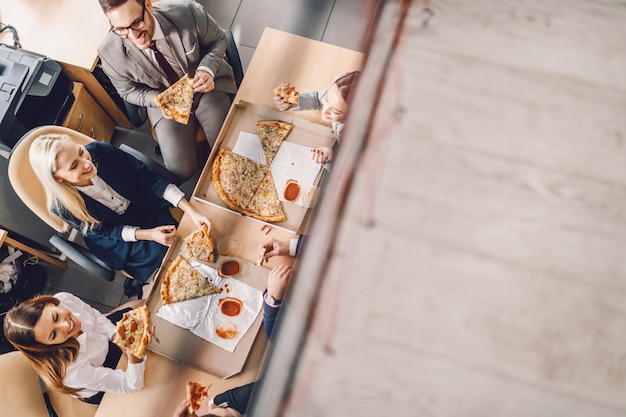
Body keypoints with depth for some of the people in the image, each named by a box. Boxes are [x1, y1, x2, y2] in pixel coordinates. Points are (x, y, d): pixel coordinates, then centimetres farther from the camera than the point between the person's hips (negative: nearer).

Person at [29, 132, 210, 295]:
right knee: (160, 252, -20)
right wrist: (148, 234, -30)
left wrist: (191, 210, -30)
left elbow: (149, 178, -22)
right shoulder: (62, 206, -28)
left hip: (144, 206, 2)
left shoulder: (101, 151, -27)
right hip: (116, 238, -2)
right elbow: (104, 231, -15)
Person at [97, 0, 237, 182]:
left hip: (205, 85, 0)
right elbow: (129, 91, -2)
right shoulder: (110, 53, -22)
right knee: (181, 171, -10)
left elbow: (218, 39, -5)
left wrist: (208, 69, -25)